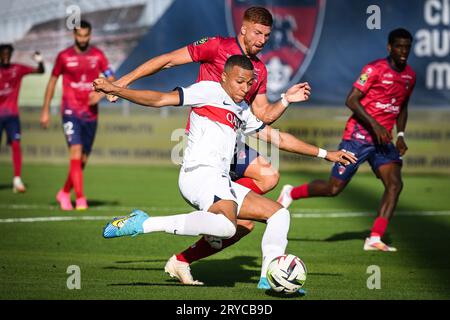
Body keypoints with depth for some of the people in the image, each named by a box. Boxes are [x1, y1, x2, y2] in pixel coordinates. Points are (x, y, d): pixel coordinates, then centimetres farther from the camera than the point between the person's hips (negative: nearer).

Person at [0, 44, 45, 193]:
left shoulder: (18, 69, 2)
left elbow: (41, 71, -1)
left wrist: (40, 62, -21)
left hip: (12, 114, 0)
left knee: (16, 144, -13)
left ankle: (17, 179, -14)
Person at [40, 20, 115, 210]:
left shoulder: (98, 56, 4)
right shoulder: (64, 56, 1)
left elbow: (112, 81, 3)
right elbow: (53, 81, 10)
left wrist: (101, 93, -18)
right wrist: (45, 110, 8)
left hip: (91, 114, 3)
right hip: (70, 112, -3)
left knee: (83, 159, 7)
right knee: (76, 152, -18)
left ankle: (65, 193, 28)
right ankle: (80, 199, -20)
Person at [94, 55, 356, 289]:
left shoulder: (242, 111, 27)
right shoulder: (210, 90, 2)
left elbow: (277, 138, 33)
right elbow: (160, 99, -4)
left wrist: (325, 154, 32)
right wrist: (116, 90, -15)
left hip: (221, 184, 10)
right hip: (200, 172, -10)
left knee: (280, 214, 11)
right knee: (226, 226, -36)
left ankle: (269, 276, 0)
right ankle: (144, 224, -31)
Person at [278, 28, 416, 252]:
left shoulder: (410, 75, 10)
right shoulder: (375, 69, -12)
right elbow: (351, 100, -16)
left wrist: (400, 135, 11)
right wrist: (374, 125, -23)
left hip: (383, 140, 6)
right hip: (358, 136, -6)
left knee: (395, 185, -15)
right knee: (334, 188, -2)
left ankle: (375, 239, -15)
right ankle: (291, 193, 25)